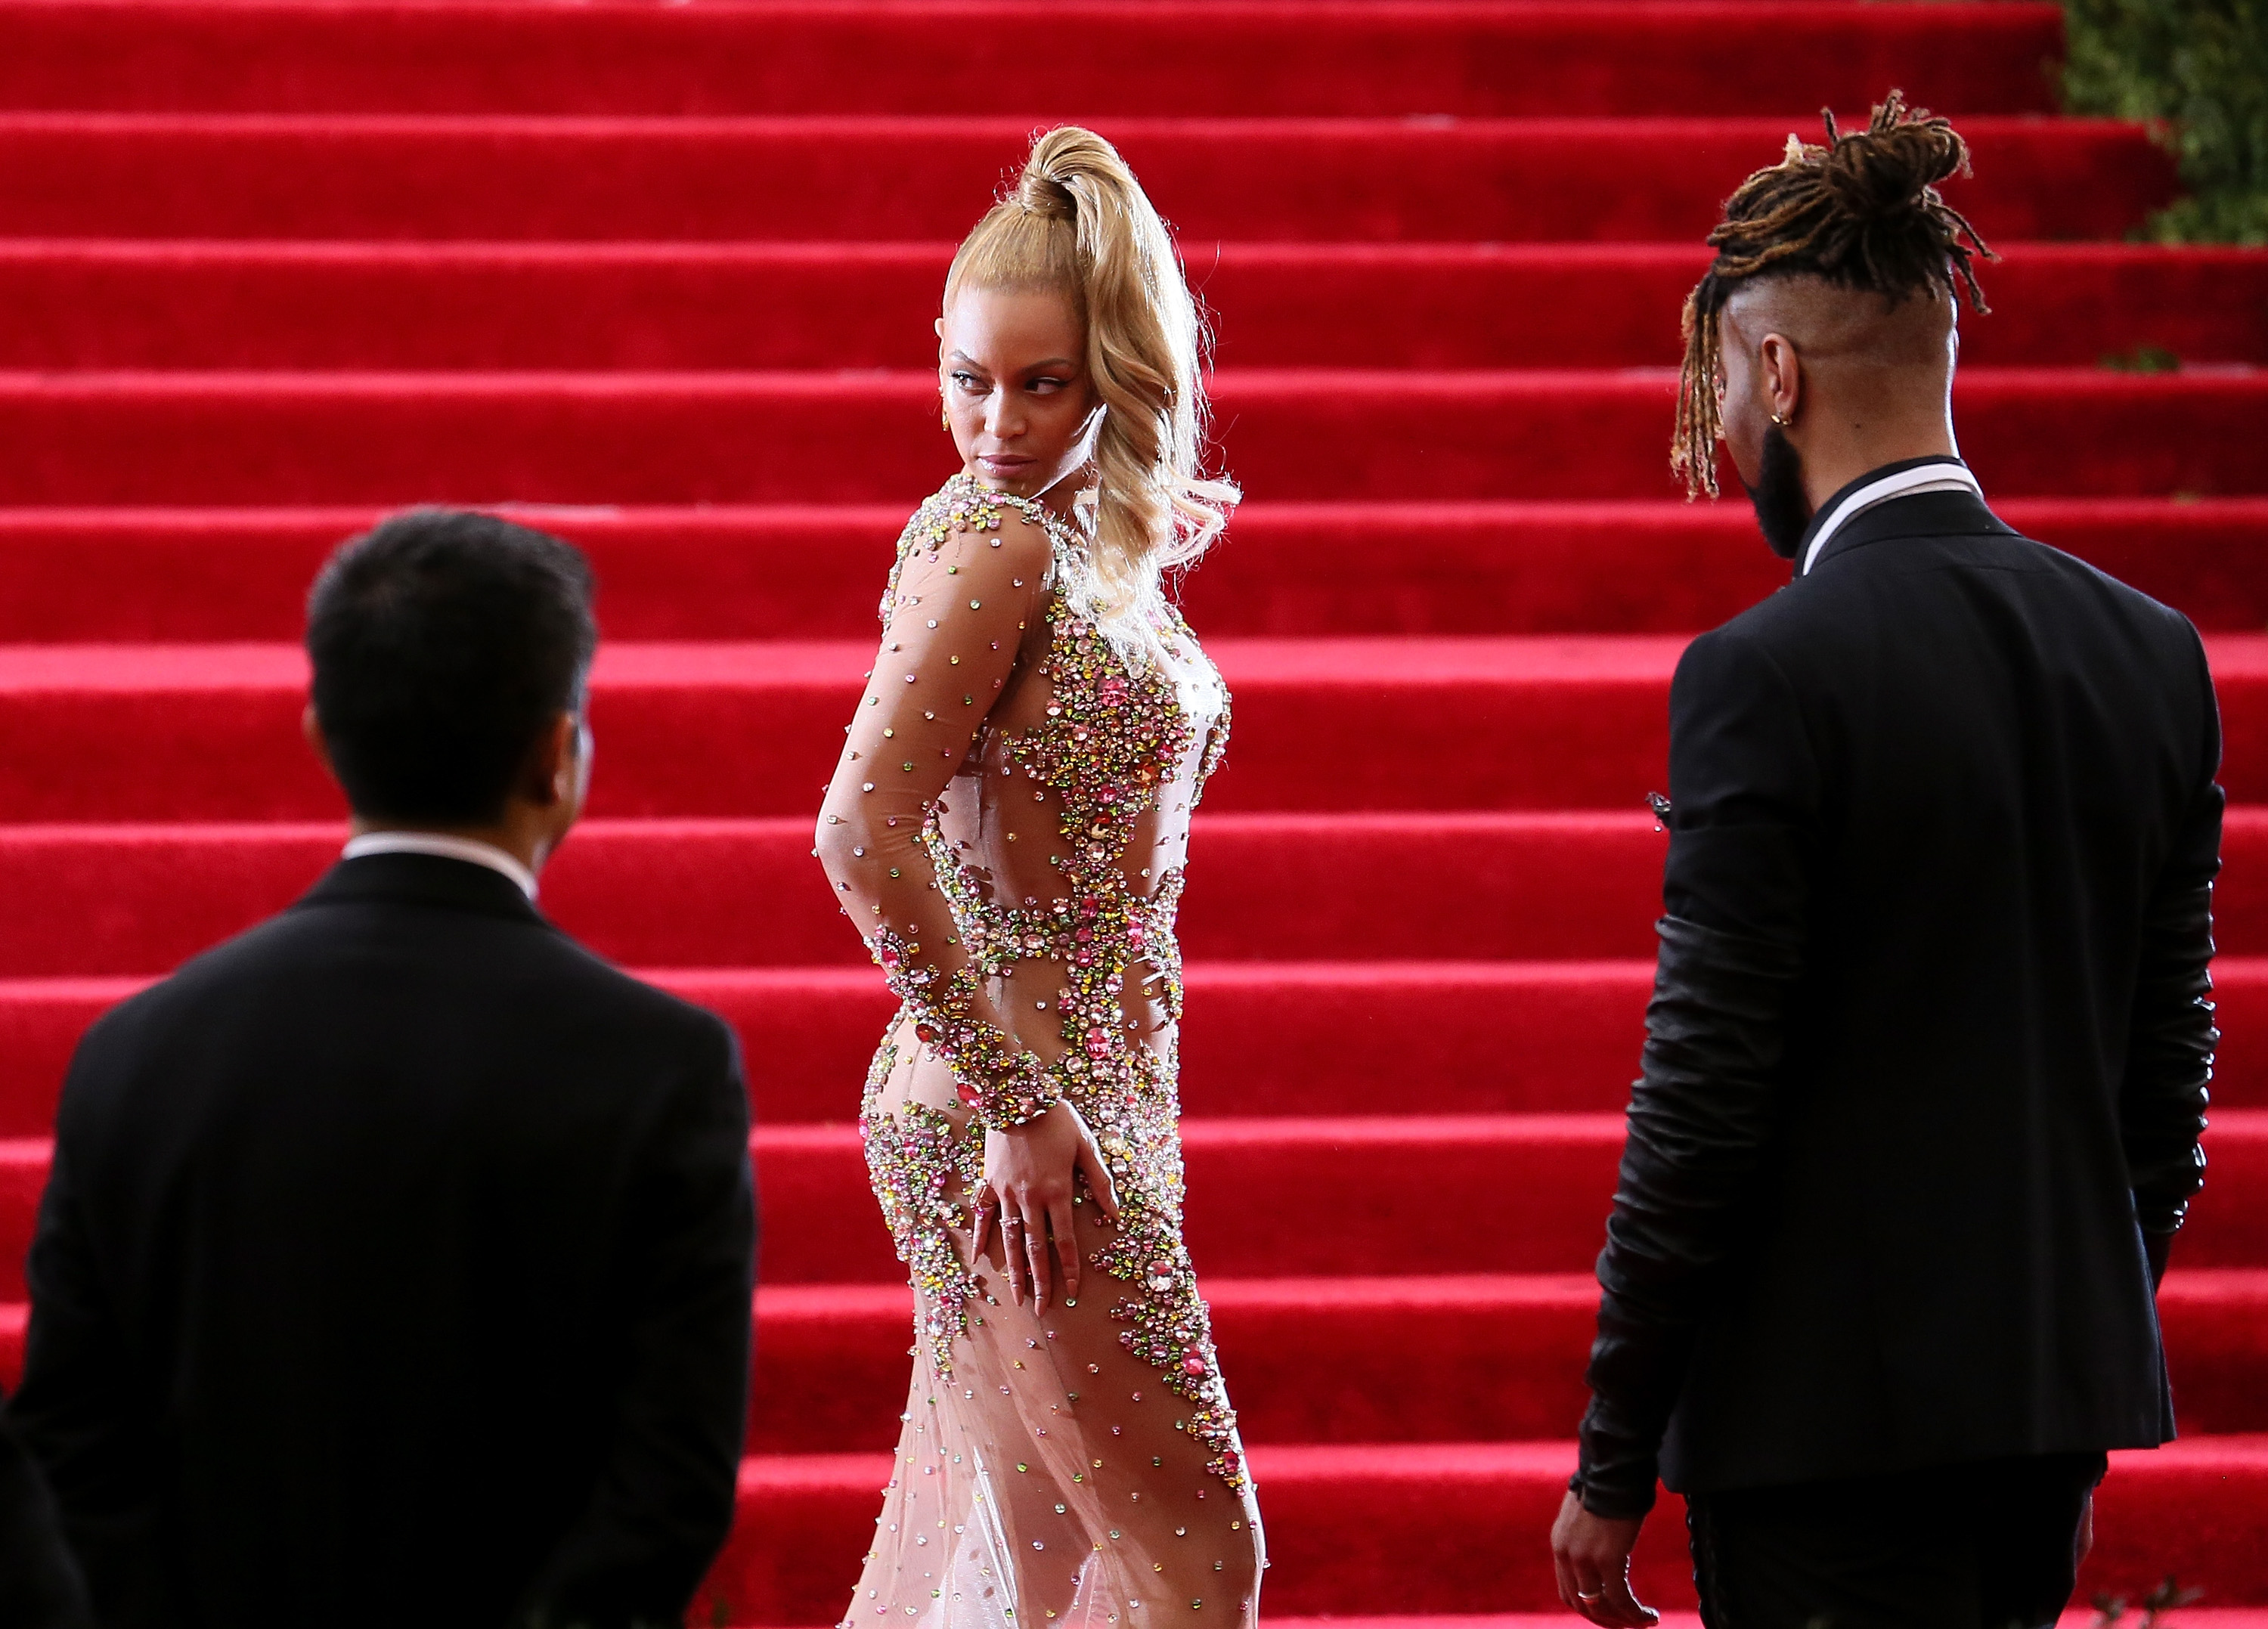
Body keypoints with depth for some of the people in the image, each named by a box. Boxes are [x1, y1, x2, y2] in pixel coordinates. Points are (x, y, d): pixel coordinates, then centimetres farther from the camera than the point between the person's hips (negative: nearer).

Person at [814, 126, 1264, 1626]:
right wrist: (1014, 1101, -21)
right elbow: (863, 836, -23)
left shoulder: (1103, 544, 12)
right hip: (1015, 1108, -9)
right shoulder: (988, 542, -14)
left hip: (1092, 1093, 9)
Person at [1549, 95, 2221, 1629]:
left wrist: (1614, 1469, -7)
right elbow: (2170, 1062, 11)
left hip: (1835, 1410, -7)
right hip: (2060, 1388, 7)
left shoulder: (1766, 677, -14)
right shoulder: (2153, 653, 5)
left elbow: (1704, 1107, -14)